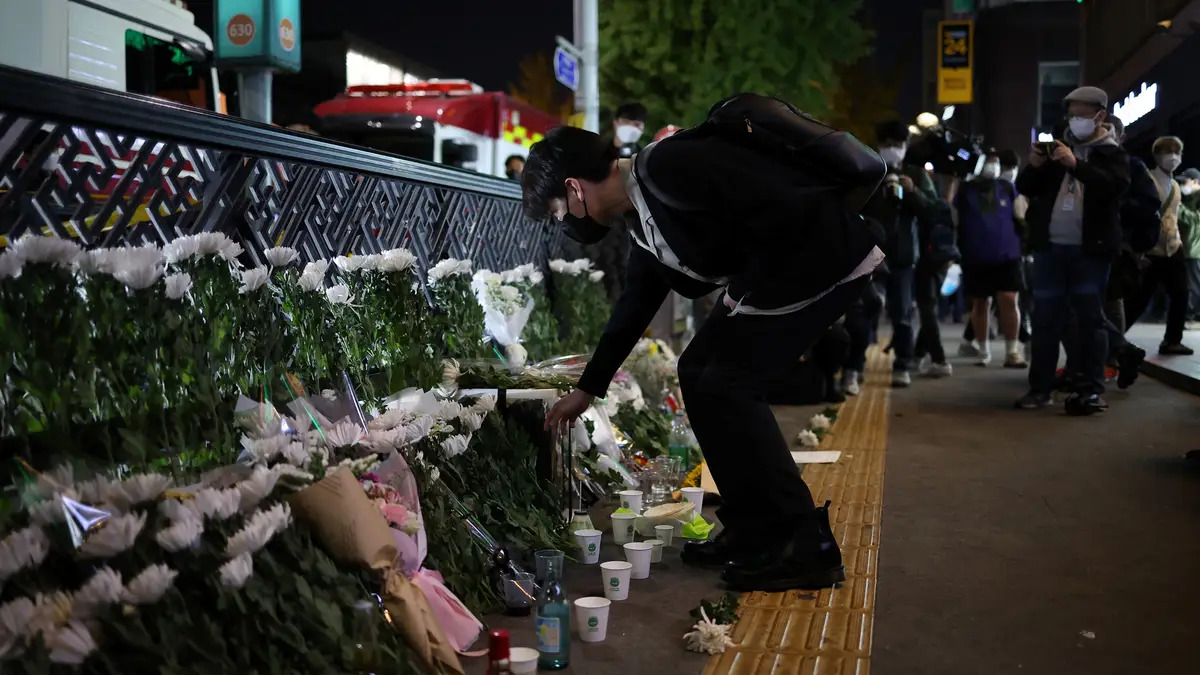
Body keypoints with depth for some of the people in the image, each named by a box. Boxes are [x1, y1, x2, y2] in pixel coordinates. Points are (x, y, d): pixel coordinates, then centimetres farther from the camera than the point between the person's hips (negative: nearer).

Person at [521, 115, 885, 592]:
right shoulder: (643, 217, 13)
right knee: (699, 371, 10)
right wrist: (588, 389, 31)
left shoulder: (668, 167, -20)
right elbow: (634, 306, 24)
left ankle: (808, 547, -5)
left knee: (727, 384, -12)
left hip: (828, 261, -10)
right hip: (780, 272, 10)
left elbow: (781, 214, -25)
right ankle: (754, 531, 17)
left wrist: (747, 293, -10)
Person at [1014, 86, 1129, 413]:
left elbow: (1116, 185, -18)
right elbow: (1026, 188, 11)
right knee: (1045, 319, 4)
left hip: (1090, 251, -3)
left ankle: (1092, 389, 4)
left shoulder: (1113, 152, 2)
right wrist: (1034, 167, -10)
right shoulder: (1057, 147, 13)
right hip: (1050, 248, 4)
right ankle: (1040, 387, 8)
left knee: (1090, 319, 0)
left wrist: (1076, 164, -28)